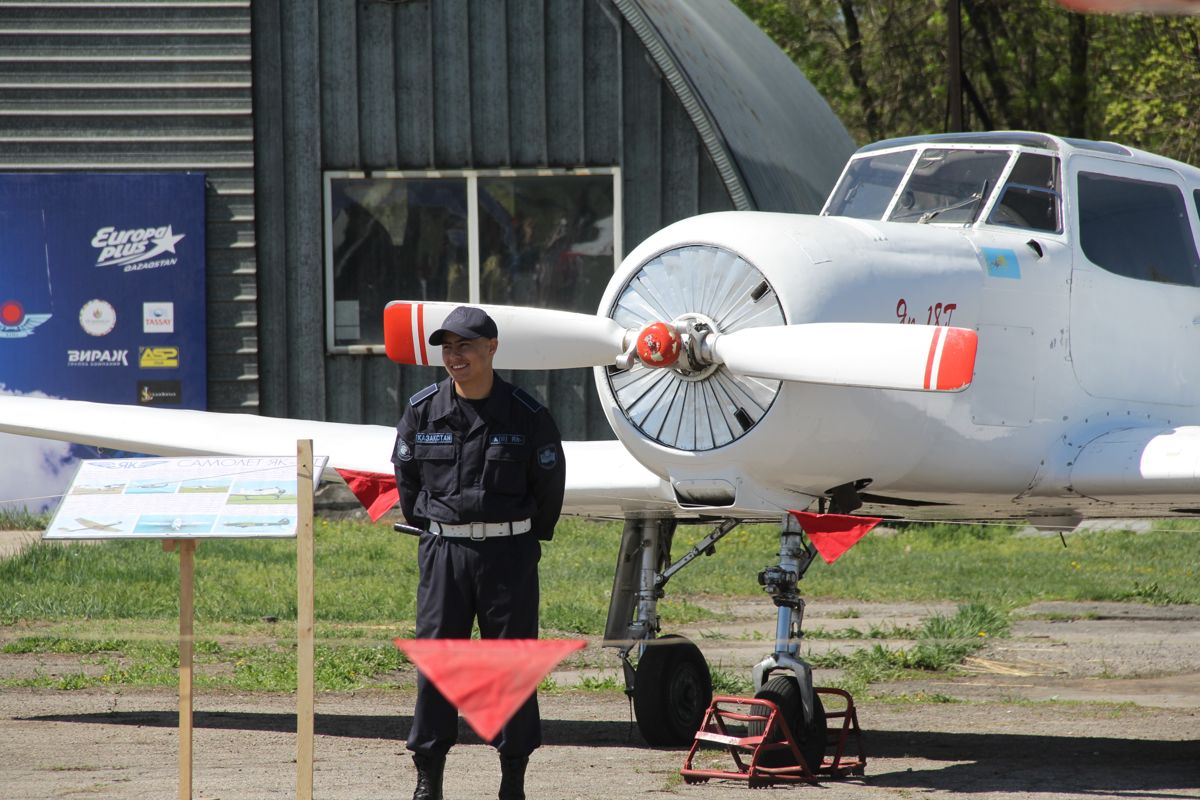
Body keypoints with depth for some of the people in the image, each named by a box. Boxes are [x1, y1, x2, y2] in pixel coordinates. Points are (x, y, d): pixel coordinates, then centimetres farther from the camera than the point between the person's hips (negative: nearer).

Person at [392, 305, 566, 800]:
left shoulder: (527, 415, -4)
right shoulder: (423, 411, 1)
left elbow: (549, 482, 7)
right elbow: (406, 475, 15)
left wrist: (530, 537, 10)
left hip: (508, 550, -1)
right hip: (443, 550, 2)